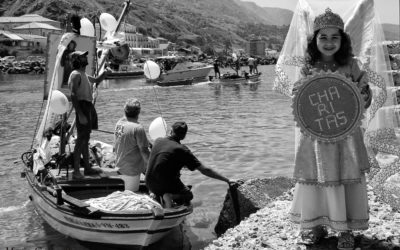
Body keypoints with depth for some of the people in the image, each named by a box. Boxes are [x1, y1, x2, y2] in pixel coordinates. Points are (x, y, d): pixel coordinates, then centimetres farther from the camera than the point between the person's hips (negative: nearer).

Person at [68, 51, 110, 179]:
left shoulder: (84, 75, 18)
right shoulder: (76, 74, -12)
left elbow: (96, 81, 37)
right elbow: (73, 96, -20)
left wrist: (105, 73, 16)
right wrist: (80, 115, -27)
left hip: (89, 107, 10)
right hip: (82, 107, -10)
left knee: (86, 139, 15)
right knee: (81, 139, -10)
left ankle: (87, 168, 25)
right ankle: (76, 171, -8)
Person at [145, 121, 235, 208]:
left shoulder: (158, 141, 1)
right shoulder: (182, 150, -13)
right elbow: (204, 170, -13)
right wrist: (227, 180, -9)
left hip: (150, 185, 6)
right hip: (167, 184, -5)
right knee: (188, 195, 23)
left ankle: (160, 196, 2)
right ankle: (170, 196, -8)